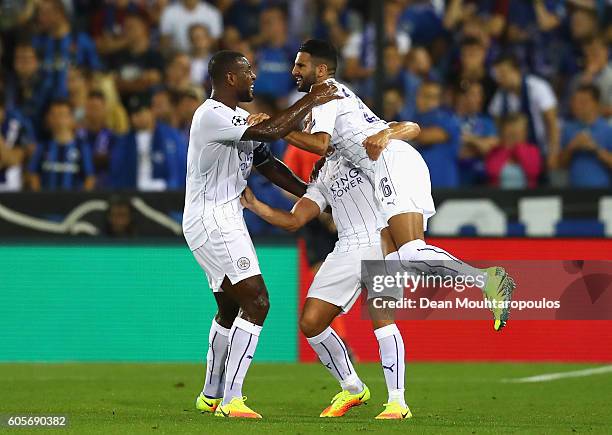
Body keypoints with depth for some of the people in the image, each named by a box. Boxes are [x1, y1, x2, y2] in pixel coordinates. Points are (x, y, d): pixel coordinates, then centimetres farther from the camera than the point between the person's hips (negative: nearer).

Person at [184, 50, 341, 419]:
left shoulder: (238, 120, 15)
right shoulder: (212, 116, -18)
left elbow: (268, 164, 20)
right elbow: (272, 131, -27)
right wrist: (311, 101, -17)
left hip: (223, 221, 11)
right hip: (212, 220, -11)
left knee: (230, 309, 21)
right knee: (256, 302, -17)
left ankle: (211, 396, 34)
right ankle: (231, 400, -19)